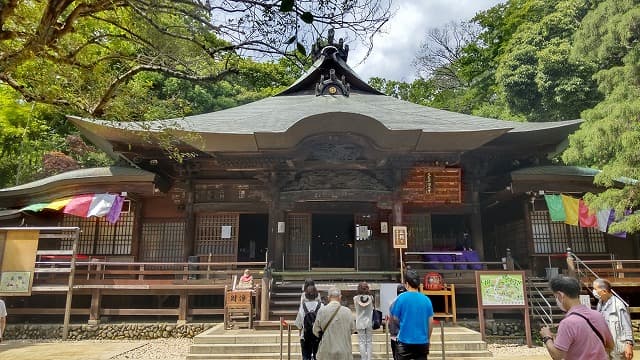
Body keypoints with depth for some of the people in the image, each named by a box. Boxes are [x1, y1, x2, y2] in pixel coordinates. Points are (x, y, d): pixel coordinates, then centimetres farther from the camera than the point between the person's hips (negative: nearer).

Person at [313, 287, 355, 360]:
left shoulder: (321, 311, -8)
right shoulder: (347, 311, -7)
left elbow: (316, 331, -1)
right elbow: (353, 329, 2)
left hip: (327, 352, 0)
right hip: (344, 352, 0)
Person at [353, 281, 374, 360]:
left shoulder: (356, 298, -9)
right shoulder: (370, 297, -7)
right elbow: (372, 308, 8)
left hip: (360, 323, -1)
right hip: (369, 322, 1)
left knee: (362, 342, 5)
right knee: (369, 342, 10)